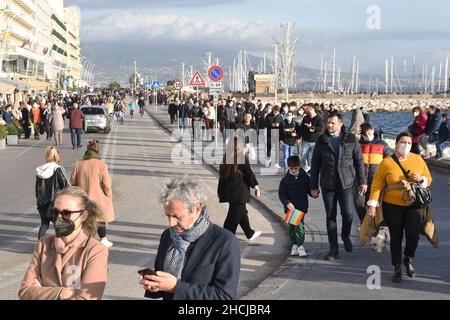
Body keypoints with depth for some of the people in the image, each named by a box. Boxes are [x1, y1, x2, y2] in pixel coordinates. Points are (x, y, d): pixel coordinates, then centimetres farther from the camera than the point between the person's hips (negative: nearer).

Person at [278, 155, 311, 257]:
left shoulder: (305, 178, 2)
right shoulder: (285, 179, 0)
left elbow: (309, 190, 10)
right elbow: (281, 194, -3)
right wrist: (287, 203, -18)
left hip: (301, 207, -1)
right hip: (289, 207, 1)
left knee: (300, 225, -7)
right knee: (291, 226, 6)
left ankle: (300, 245, -1)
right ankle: (294, 244, 20)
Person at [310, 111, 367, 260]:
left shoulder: (351, 139, 2)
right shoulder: (321, 141, 4)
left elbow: (359, 161, 6)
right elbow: (315, 165, 7)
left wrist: (362, 181, 3)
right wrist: (314, 186, 4)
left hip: (346, 184, -1)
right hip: (328, 186, 1)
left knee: (348, 214, -7)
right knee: (331, 216, 4)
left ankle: (346, 236, 24)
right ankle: (334, 248, 12)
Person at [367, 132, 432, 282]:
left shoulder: (418, 160, 3)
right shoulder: (386, 162, -4)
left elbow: (428, 179, 12)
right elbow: (377, 184, -4)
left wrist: (421, 179, -11)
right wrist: (373, 203, -11)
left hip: (413, 206, 1)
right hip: (392, 206, -1)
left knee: (414, 236, -6)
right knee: (396, 237, 5)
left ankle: (408, 260, 25)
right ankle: (397, 269, 20)